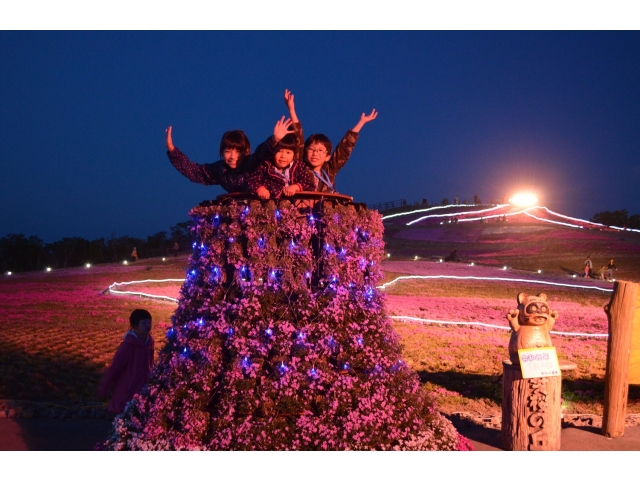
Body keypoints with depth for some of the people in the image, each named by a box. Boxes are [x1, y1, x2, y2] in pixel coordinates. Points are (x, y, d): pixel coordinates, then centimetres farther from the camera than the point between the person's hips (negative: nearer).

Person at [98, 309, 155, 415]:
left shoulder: (149, 342, -3)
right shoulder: (128, 345, -23)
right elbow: (114, 368, -16)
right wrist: (104, 388, -8)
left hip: (142, 391, 6)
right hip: (126, 391, -6)